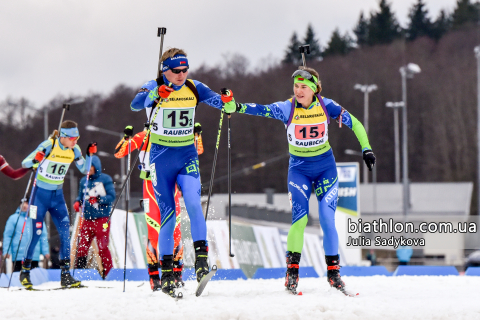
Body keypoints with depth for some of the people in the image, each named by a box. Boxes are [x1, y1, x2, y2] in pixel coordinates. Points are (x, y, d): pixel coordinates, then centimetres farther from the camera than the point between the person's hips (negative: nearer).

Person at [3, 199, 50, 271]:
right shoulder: (13, 218, 6)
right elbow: (7, 236, 4)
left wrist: (45, 251, 3)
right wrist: (7, 251, -7)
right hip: (18, 256, -2)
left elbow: (43, 236, 11)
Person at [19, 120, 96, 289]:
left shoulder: (74, 149, -3)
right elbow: (24, 163, -18)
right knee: (37, 232, -6)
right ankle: (25, 271, 11)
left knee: (65, 231, -7)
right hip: (40, 193, -4)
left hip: (57, 194, 5)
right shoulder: (49, 146, -18)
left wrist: (89, 154, -9)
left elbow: (85, 170, 8)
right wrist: (35, 159, -39)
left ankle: (65, 275, -3)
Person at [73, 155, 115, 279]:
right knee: (82, 247, 0)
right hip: (87, 219, 4)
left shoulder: (105, 179, 0)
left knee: (102, 247, -5)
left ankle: (108, 272, 4)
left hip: (102, 219, -4)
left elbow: (111, 196, -6)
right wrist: (77, 202, -2)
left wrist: (98, 199, -21)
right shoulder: (83, 181, 14)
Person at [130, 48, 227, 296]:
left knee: (193, 203, -22)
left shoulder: (194, 89, 0)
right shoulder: (153, 89, -8)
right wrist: (156, 95, -41)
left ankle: (201, 258, -19)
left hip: (187, 156, 2)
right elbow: (136, 104, -23)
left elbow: (216, 99, -8)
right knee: (167, 214, -3)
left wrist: (227, 103, -31)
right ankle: (166, 272, 5)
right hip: (161, 157, -2)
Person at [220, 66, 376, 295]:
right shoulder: (287, 108, -13)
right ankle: (292, 269, -3)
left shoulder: (326, 106, -9)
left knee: (327, 219, -8)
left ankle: (333, 271, 4)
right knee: (300, 218, -17)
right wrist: (233, 106, -42)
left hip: (325, 167, 1)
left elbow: (354, 123, 2)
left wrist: (366, 149, -5)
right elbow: (260, 109, -26)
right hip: (299, 168, -1)